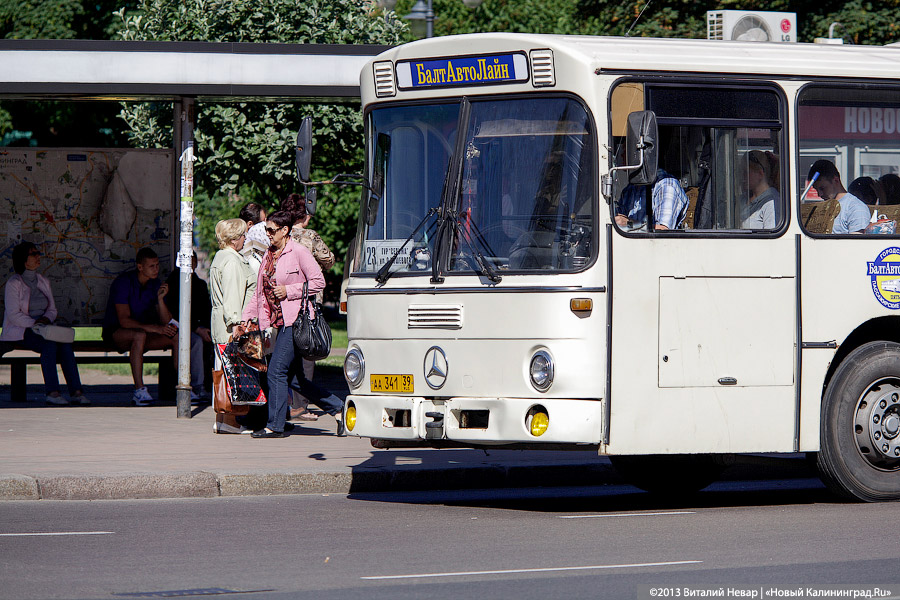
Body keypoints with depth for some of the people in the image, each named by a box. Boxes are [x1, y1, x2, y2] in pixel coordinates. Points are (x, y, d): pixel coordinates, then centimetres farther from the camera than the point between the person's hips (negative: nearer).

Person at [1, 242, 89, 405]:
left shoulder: (44, 282, 16)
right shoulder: (14, 283, -4)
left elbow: (52, 310, 17)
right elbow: (13, 315, -13)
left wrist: (46, 319, -6)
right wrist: (35, 324, -22)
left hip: (42, 329, 6)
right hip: (19, 331, -6)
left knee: (65, 343, -25)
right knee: (49, 344, -34)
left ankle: (76, 391, -31)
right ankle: (51, 391, -36)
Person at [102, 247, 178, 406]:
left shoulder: (155, 284, 3)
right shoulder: (123, 282, -17)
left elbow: (166, 322, -1)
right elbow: (124, 321, -25)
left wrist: (160, 299, -17)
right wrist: (154, 328, -33)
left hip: (143, 331, 6)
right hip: (116, 332, -6)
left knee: (176, 336, -15)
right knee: (139, 335, -38)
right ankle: (139, 391, -43)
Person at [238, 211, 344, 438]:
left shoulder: (299, 253, -7)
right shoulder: (269, 254, 16)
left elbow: (318, 282, -9)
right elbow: (259, 292, 20)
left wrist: (289, 290, -14)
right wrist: (245, 318, 13)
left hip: (295, 320, -9)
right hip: (280, 323, 9)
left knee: (277, 371, -9)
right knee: (294, 378, 8)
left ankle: (274, 425, -2)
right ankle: (338, 409, 16)